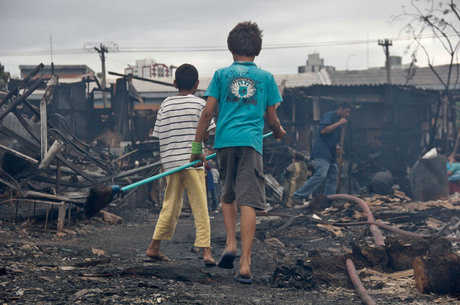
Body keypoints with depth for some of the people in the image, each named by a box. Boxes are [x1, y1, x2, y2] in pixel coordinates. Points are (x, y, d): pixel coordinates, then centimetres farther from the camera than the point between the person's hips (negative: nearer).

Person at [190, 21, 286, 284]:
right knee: (248, 202, -7)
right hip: (251, 143, -1)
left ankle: (231, 244, 5)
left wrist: (197, 146, 8)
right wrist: (279, 132, 35)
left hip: (225, 141, 1)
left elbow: (208, 112, 4)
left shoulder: (222, 74, 11)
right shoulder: (266, 77, 11)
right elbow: (272, 119, 13)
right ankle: (245, 263, -12)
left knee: (228, 196, 21)